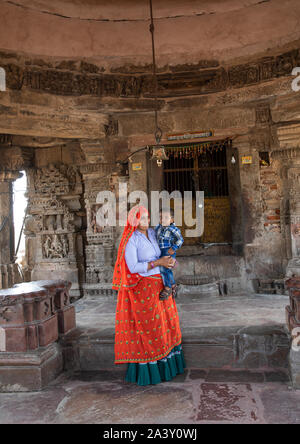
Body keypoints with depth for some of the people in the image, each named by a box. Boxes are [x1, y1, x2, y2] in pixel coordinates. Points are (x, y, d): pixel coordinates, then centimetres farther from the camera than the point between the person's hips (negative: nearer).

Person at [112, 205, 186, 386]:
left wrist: (169, 260, 1)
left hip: (159, 285, 7)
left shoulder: (152, 233, 6)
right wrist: (158, 263, -20)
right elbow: (133, 267, -19)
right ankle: (146, 372, 13)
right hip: (142, 288, -7)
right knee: (145, 328, 0)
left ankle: (166, 364, 28)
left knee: (164, 323, 13)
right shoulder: (131, 240, -14)